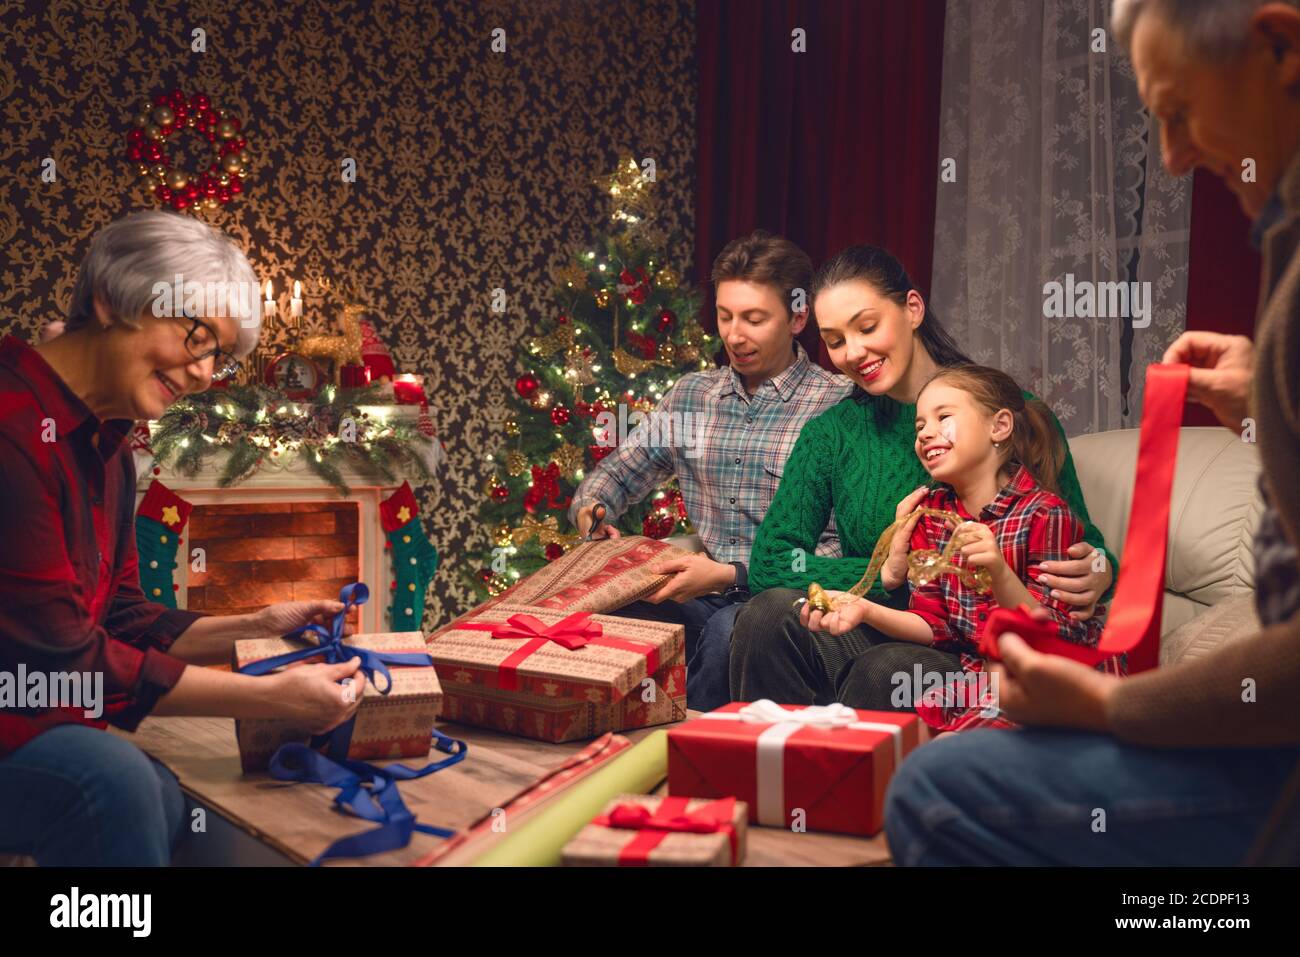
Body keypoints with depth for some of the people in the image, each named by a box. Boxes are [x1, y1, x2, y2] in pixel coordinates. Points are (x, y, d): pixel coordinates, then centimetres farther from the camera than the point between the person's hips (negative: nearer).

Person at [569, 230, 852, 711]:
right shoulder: (691, 394, 15)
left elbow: (841, 546, -12)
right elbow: (621, 469, 24)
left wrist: (729, 574, -21)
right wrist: (590, 509, 0)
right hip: (703, 598, 4)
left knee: (727, 630, -37)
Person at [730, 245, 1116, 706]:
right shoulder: (830, 434, 7)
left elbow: (1080, 544, 5)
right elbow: (768, 564, -3)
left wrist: (1097, 573, -20)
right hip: (873, 635, 3)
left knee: (887, 672, -35)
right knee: (770, 613, -26)